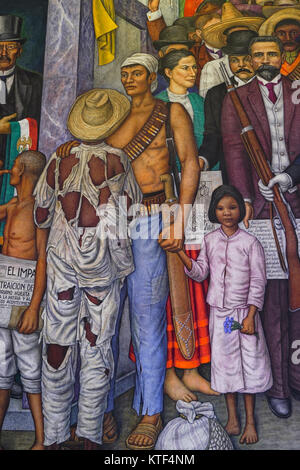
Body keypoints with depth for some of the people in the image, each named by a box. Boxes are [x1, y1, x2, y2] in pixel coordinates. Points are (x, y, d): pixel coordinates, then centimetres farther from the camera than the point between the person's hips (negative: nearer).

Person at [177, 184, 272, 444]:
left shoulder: (250, 242, -8)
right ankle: (232, 418, 29)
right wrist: (181, 253, -8)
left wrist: (250, 316, -12)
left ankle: (250, 421, 23)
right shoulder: (210, 240, 2)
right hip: (219, 312, 3)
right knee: (225, 363, 12)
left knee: (249, 364, 5)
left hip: (244, 312, -3)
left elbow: (258, 282, -8)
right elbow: (200, 273, 5)